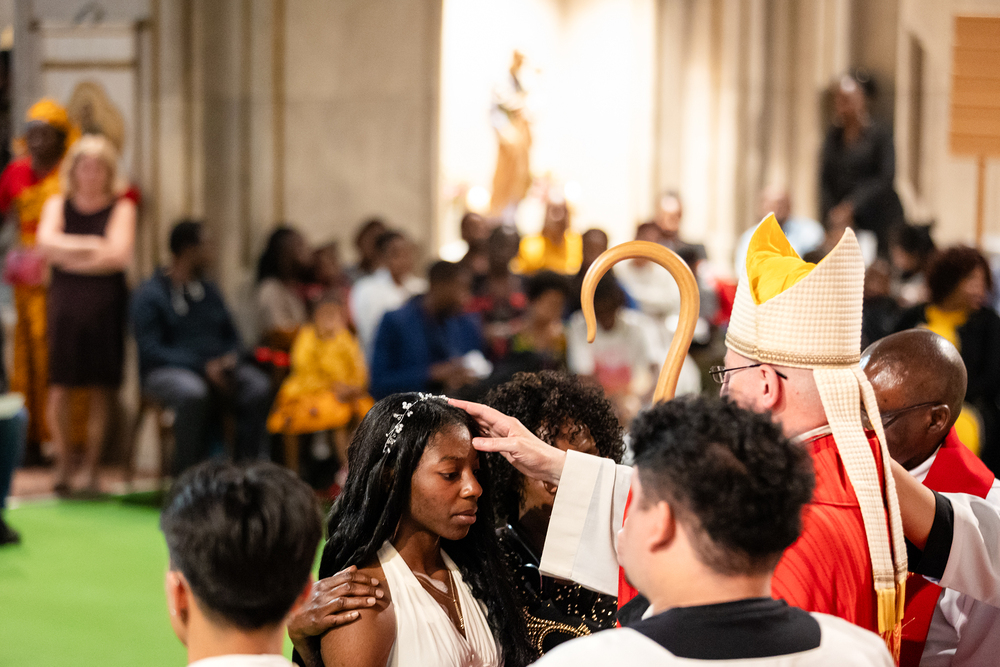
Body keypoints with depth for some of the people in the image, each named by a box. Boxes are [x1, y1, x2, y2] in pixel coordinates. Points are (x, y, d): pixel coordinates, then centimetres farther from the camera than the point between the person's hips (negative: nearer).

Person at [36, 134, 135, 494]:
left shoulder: (121, 208, 4)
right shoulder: (58, 204, 11)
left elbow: (120, 255, -9)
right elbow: (46, 242, -6)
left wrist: (68, 255, -7)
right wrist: (92, 246, -11)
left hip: (105, 302, -1)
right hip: (65, 301, 1)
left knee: (101, 387, -2)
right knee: (60, 383, -5)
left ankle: (91, 466, 4)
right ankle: (62, 461, 5)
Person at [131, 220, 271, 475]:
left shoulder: (209, 291, 17)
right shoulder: (149, 295, -2)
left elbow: (232, 337, 20)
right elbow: (151, 351, -12)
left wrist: (230, 358, -6)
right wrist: (204, 367, -21)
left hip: (215, 367, 5)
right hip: (167, 372, -5)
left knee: (258, 387, -25)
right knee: (193, 392, -40)